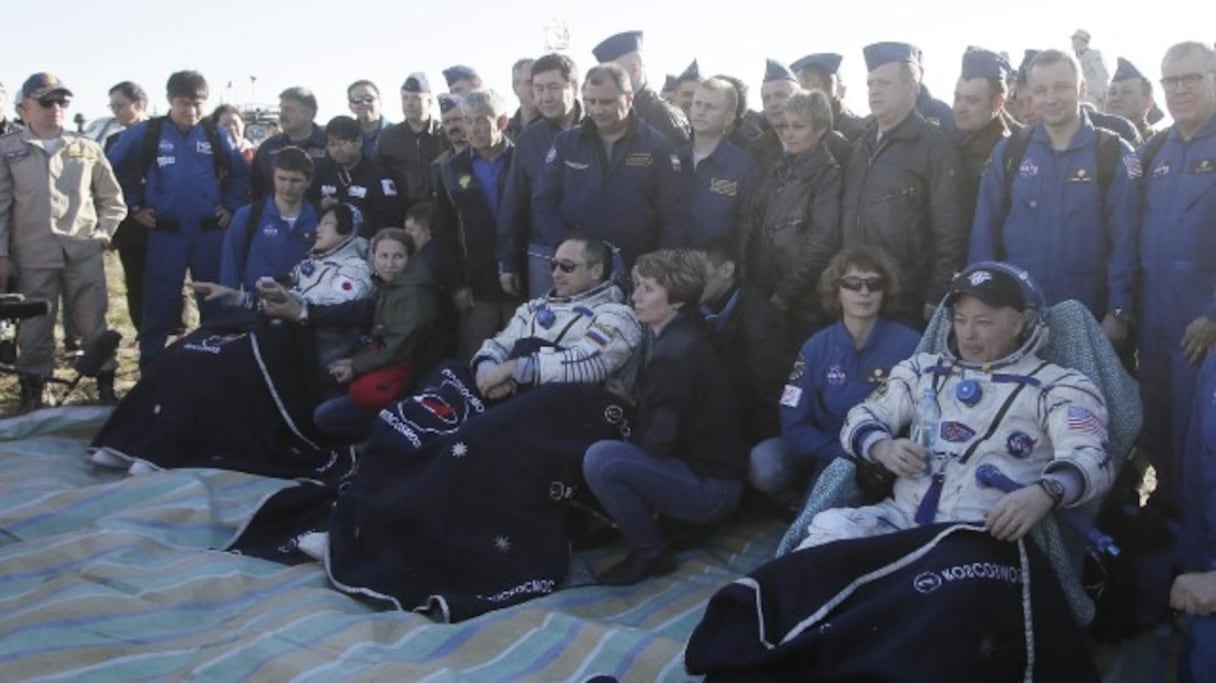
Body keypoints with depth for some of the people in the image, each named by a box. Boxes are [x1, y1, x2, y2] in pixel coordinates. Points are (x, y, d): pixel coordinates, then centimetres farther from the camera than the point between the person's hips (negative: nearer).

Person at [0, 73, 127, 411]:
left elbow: (113, 199, 16)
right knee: (34, 330, 5)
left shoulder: (87, 149, 8)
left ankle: (106, 389, 16)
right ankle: (31, 395, 18)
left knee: (93, 326, 5)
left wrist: (102, 235, 5)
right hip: (32, 257, -1)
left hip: (84, 254, 1)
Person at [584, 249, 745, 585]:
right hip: (696, 468, 10)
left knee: (599, 459, -25)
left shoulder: (675, 351, -21)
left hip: (711, 487, -10)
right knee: (608, 452, 20)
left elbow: (658, 440, -22)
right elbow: (657, 421, 15)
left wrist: (621, 442, -5)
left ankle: (651, 554, -7)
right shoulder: (679, 338, 9)